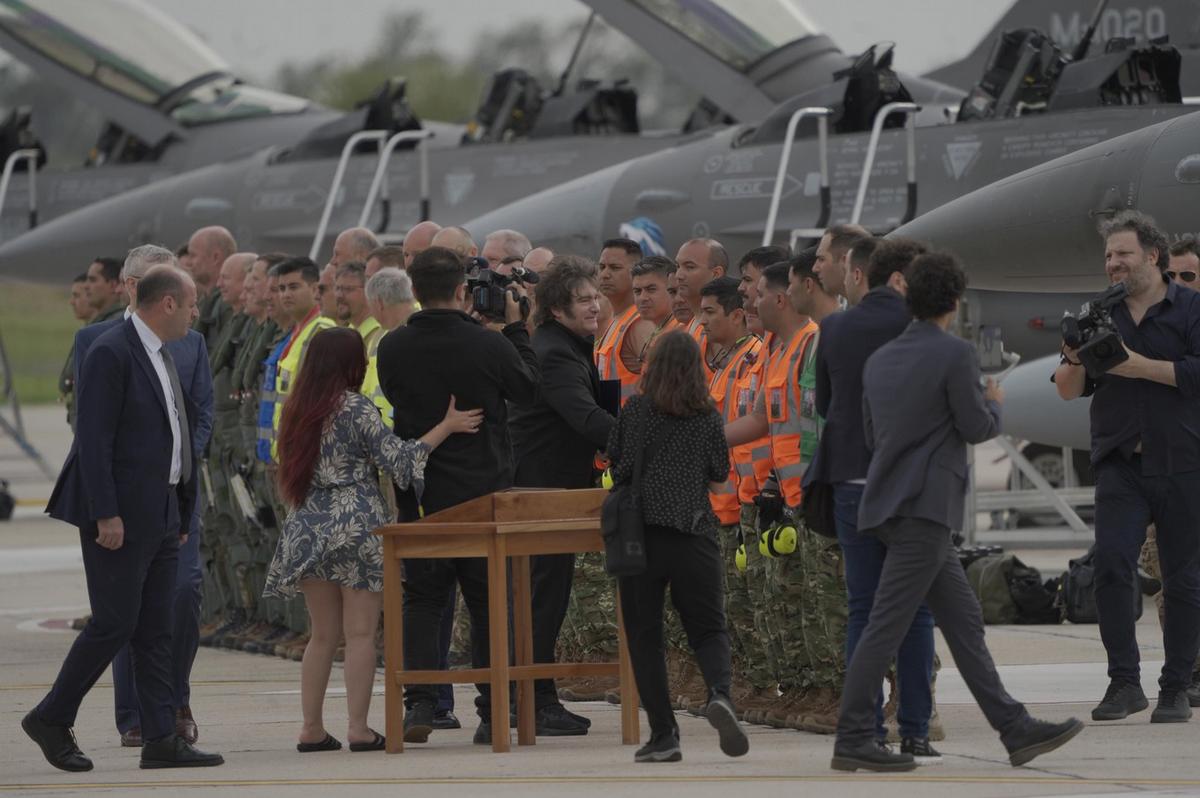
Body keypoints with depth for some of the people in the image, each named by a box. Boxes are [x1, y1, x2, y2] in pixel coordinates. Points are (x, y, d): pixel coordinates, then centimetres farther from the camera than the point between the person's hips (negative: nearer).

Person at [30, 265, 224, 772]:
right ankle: (51, 719, 6)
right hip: (121, 515, -9)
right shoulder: (111, 353, -13)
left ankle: (161, 739, 6)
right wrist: (106, 515, -22)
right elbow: (94, 440, -18)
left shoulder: (162, 355, 16)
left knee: (155, 630, 6)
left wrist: (182, 513, 17)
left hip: (161, 515, 9)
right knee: (114, 623, -7)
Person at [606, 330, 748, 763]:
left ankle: (663, 735, 1)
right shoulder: (708, 416, 3)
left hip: (642, 529, -1)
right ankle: (719, 692, -23)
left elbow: (617, 463, 5)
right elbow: (720, 472, 11)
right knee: (708, 628, 8)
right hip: (695, 534, 1)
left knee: (644, 633, 6)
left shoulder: (635, 411, -1)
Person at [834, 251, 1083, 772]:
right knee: (887, 625, -7)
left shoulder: (880, 359, 13)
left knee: (965, 622, 10)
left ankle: (1015, 730, 12)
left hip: (889, 499, 9)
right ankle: (853, 740, -7)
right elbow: (977, 428, -10)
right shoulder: (955, 354, -11)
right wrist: (994, 403, 11)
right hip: (923, 506, -9)